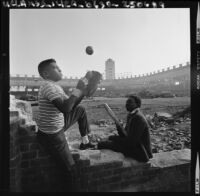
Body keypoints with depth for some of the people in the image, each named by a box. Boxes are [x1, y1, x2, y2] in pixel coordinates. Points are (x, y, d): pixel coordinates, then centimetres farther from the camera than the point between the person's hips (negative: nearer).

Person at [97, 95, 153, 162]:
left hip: (140, 153, -10)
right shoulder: (130, 115, 8)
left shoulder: (138, 118, -22)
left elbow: (132, 142, -24)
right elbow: (127, 134, 11)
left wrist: (121, 128, -13)